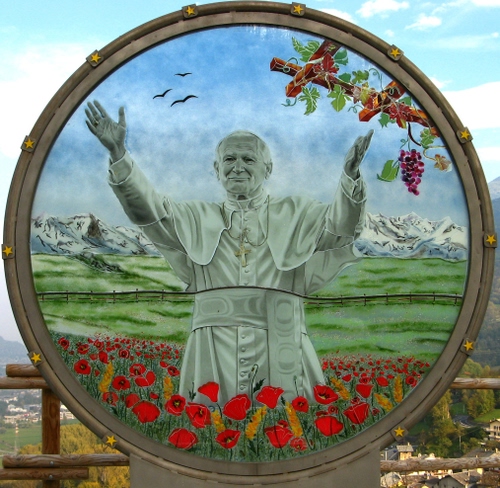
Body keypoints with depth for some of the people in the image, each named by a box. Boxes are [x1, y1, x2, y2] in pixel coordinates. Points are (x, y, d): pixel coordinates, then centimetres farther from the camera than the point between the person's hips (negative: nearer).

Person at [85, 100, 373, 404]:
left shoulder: (294, 216, 14)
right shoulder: (198, 220, 16)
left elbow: (340, 226, -3)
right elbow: (148, 208, 1)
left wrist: (350, 176, -23)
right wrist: (118, 153, -14)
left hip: (280, 356, -1)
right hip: (214, 355, 1)